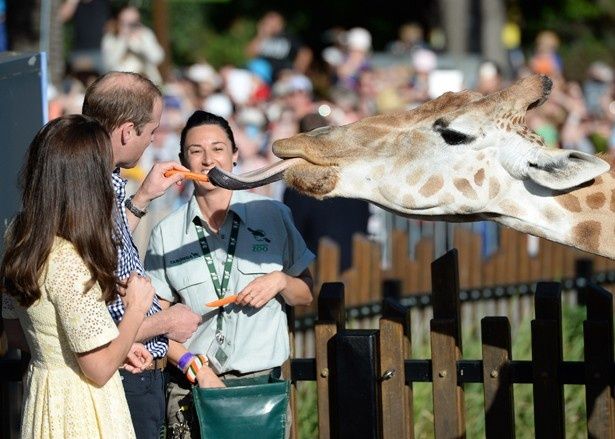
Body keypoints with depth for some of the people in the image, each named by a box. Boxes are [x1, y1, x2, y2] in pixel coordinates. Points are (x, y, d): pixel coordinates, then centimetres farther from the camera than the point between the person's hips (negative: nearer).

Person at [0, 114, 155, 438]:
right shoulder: (68, 261, -25)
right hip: (82, 409, -8)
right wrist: (137, 307, -6)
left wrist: (118, 347, 14)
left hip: (42, 391, 8)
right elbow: (99, 369, -21)